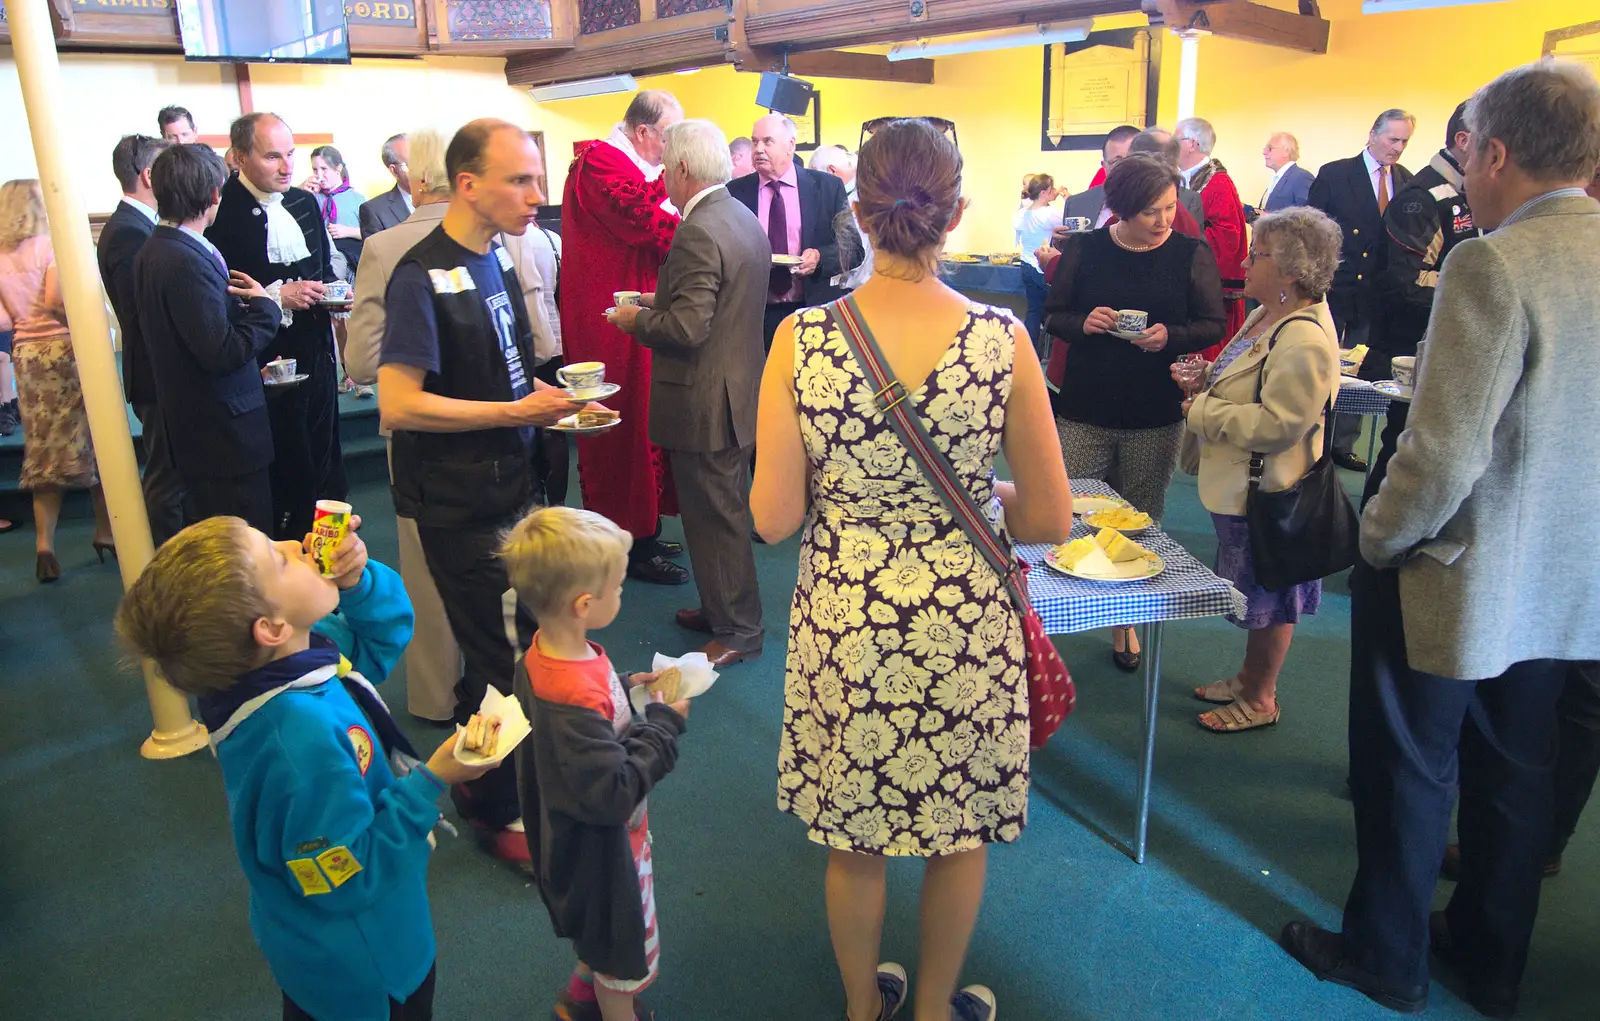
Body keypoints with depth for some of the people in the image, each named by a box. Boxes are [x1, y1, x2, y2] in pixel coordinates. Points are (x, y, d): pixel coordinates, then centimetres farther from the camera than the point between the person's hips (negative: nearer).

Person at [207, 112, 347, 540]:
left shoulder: (304, 203, 10)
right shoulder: (220, 212, -12)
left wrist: (333, 293, 1)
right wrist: (276, 296, -21)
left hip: (316, 355, 7)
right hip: (265, 364, -7)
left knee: (325, 469, 13)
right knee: (284, 477, -2)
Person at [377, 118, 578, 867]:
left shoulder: (495, 262, 9)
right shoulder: (422, 278, -18)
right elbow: (399, 404, -23)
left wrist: (547, 399, 2)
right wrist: (517, 411, -21)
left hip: (507, 488, 9)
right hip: (459, 506, -8)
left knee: (510, 649, 20)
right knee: (504, 662, 2)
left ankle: (474, 781, 41)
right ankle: (499, 812, 22)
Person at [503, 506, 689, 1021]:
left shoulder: (549, 653, -12)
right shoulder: (571, 702, -41)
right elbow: (613, 794, -35)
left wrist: (629, 691, -5)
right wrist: (663, 725, -26)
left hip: (595, 839, 9)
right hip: (602, 850, -9)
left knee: (602, 935, 34)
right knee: (625, 950, 19)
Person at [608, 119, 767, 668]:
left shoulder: (697, 234, -21)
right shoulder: (747, 220, 10)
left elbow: (688, 327, -27)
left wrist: (636, 320, -10)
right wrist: (661, 301, 15)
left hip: (704, 404, -10)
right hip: (740, 391, 10)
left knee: (716, 518, 2)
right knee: (727, 512, 20)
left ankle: (738, 631, 14)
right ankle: (723, 607, 35)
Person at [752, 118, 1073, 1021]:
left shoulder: (801, 339, -13)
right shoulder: (1003, 340, -13)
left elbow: (773, 518, -10)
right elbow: (1052, 519, -7)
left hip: (843, 626, 1)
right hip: (966, 625, 0)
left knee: (854, 837, 22)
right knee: (962, 831, 23)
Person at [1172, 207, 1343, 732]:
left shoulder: (1305, 341, -26)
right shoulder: (1268, 316, 7)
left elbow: (1276, 423, -30)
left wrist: (1202, 411, -20)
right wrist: (1207, 377, 2)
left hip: (1266, 492, -10)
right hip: (1239, 486, 10)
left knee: (1268, 598, 8)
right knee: (1256, 591, 23)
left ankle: (1261, 698, 25)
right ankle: (1249, 676, 39)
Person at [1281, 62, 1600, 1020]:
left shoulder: (1493, 266, -23)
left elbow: (1444, 454, -26)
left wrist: (1381, 539, -9)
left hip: (1455, 579, -7)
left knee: (1410, 773, 12)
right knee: (1515, 776, 21)